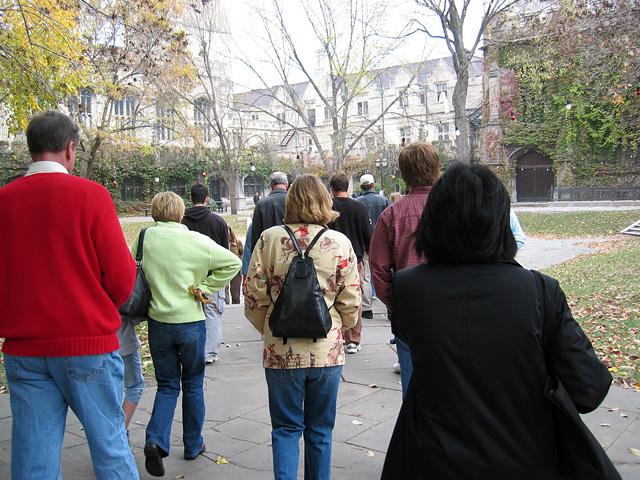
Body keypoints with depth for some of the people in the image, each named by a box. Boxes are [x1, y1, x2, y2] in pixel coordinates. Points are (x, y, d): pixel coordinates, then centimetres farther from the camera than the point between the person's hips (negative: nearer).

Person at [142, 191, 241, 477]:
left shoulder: (144, 237, -5)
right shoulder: (196, 241, -13)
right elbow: (233, 263, -12)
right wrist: (205, 287, -5)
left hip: (158, 322, 2)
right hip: (191, 322, -2)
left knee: (167, 386, 15)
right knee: (193, 385, 15)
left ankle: (156, 440, -4)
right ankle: (193, 445, 26)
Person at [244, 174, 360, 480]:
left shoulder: (269, 239, -6)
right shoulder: (340, 243, -5)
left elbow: (254, 297, -3)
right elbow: (351, 303, -3)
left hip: (281, 352, 0)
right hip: (327, 352, 1)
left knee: (285, 428, 15)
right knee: (320, 431, 17)